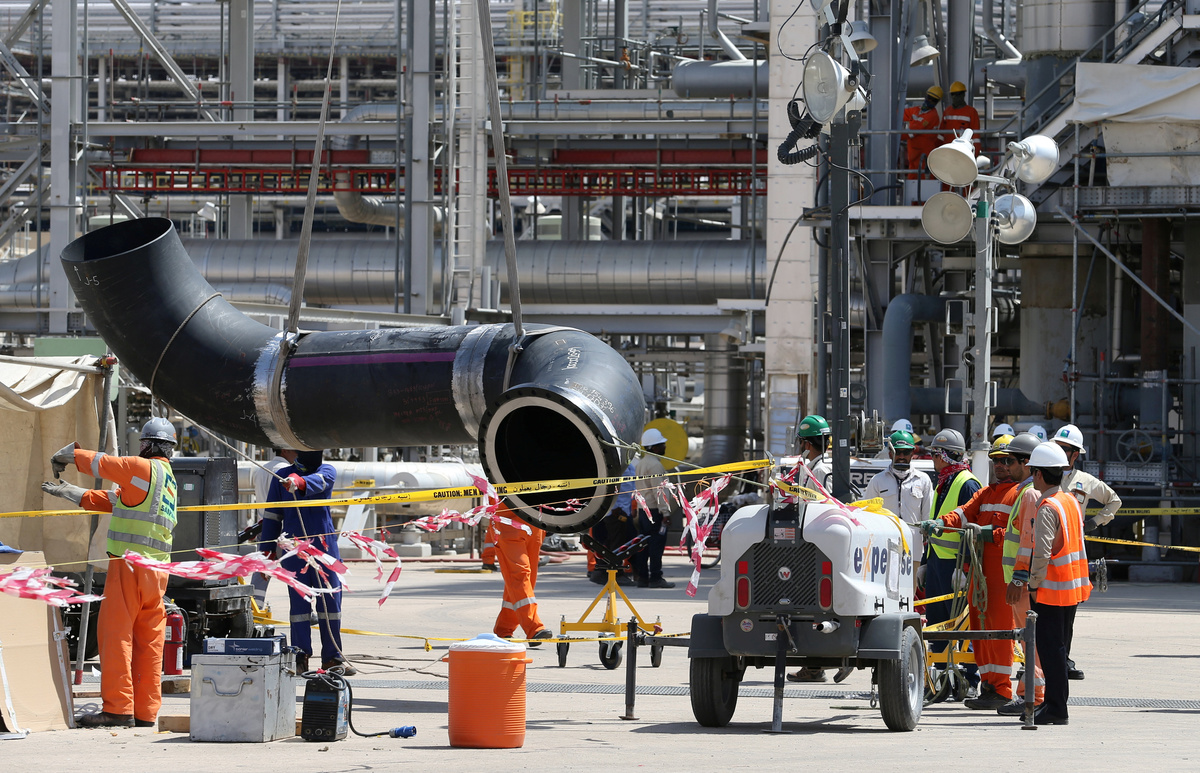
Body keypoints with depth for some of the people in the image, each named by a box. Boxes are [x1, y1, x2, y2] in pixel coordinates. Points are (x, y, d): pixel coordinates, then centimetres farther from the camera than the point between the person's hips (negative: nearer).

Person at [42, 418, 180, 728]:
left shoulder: (145, 468, -7)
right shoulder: (168, 480, 22)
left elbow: (100, 463, -2)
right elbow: (111, 500, 27)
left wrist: (67, 455, 18)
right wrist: (68, 492, 30)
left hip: (130, 563, -9)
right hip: (156, 571, 9)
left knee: (115, 635, -8)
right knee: (148, 641, 8)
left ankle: (118, 709, -13)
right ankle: (145, 711, 8)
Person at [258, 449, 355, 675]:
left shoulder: (327, 471, 7)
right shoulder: (281, 476, 10)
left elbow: (318, 482, -18)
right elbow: (272, 516, 12)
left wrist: (299, 482, -40)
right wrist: (266, 552, 7)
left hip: (325, 545, 0)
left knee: (330, 599, -1)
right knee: (299, 602, -3)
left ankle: (333, 657, 6)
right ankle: (300, 658, 1)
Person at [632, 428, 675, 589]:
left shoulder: (641, 463, 17)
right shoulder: (654, 465, -14)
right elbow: (658, 491, -19)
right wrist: (665, 512, -19)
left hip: (643, 509, 10)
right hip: (655, 511, -10)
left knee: (643, 545, 8)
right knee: (656, 544, -8)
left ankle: (642, 577, 9)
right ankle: (655, 578, -8)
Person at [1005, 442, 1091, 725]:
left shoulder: (1047, 508, -17)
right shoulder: (1071, 501, 12)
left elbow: (1042, 553, -25)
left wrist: (1033, 585, -12)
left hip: (1050, 587, -9)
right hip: (1072, 585, 9)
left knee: (1049, 647, -5)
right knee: (1056, 646, 15)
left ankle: (1056, 709, -5)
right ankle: (1055, 701, 20)